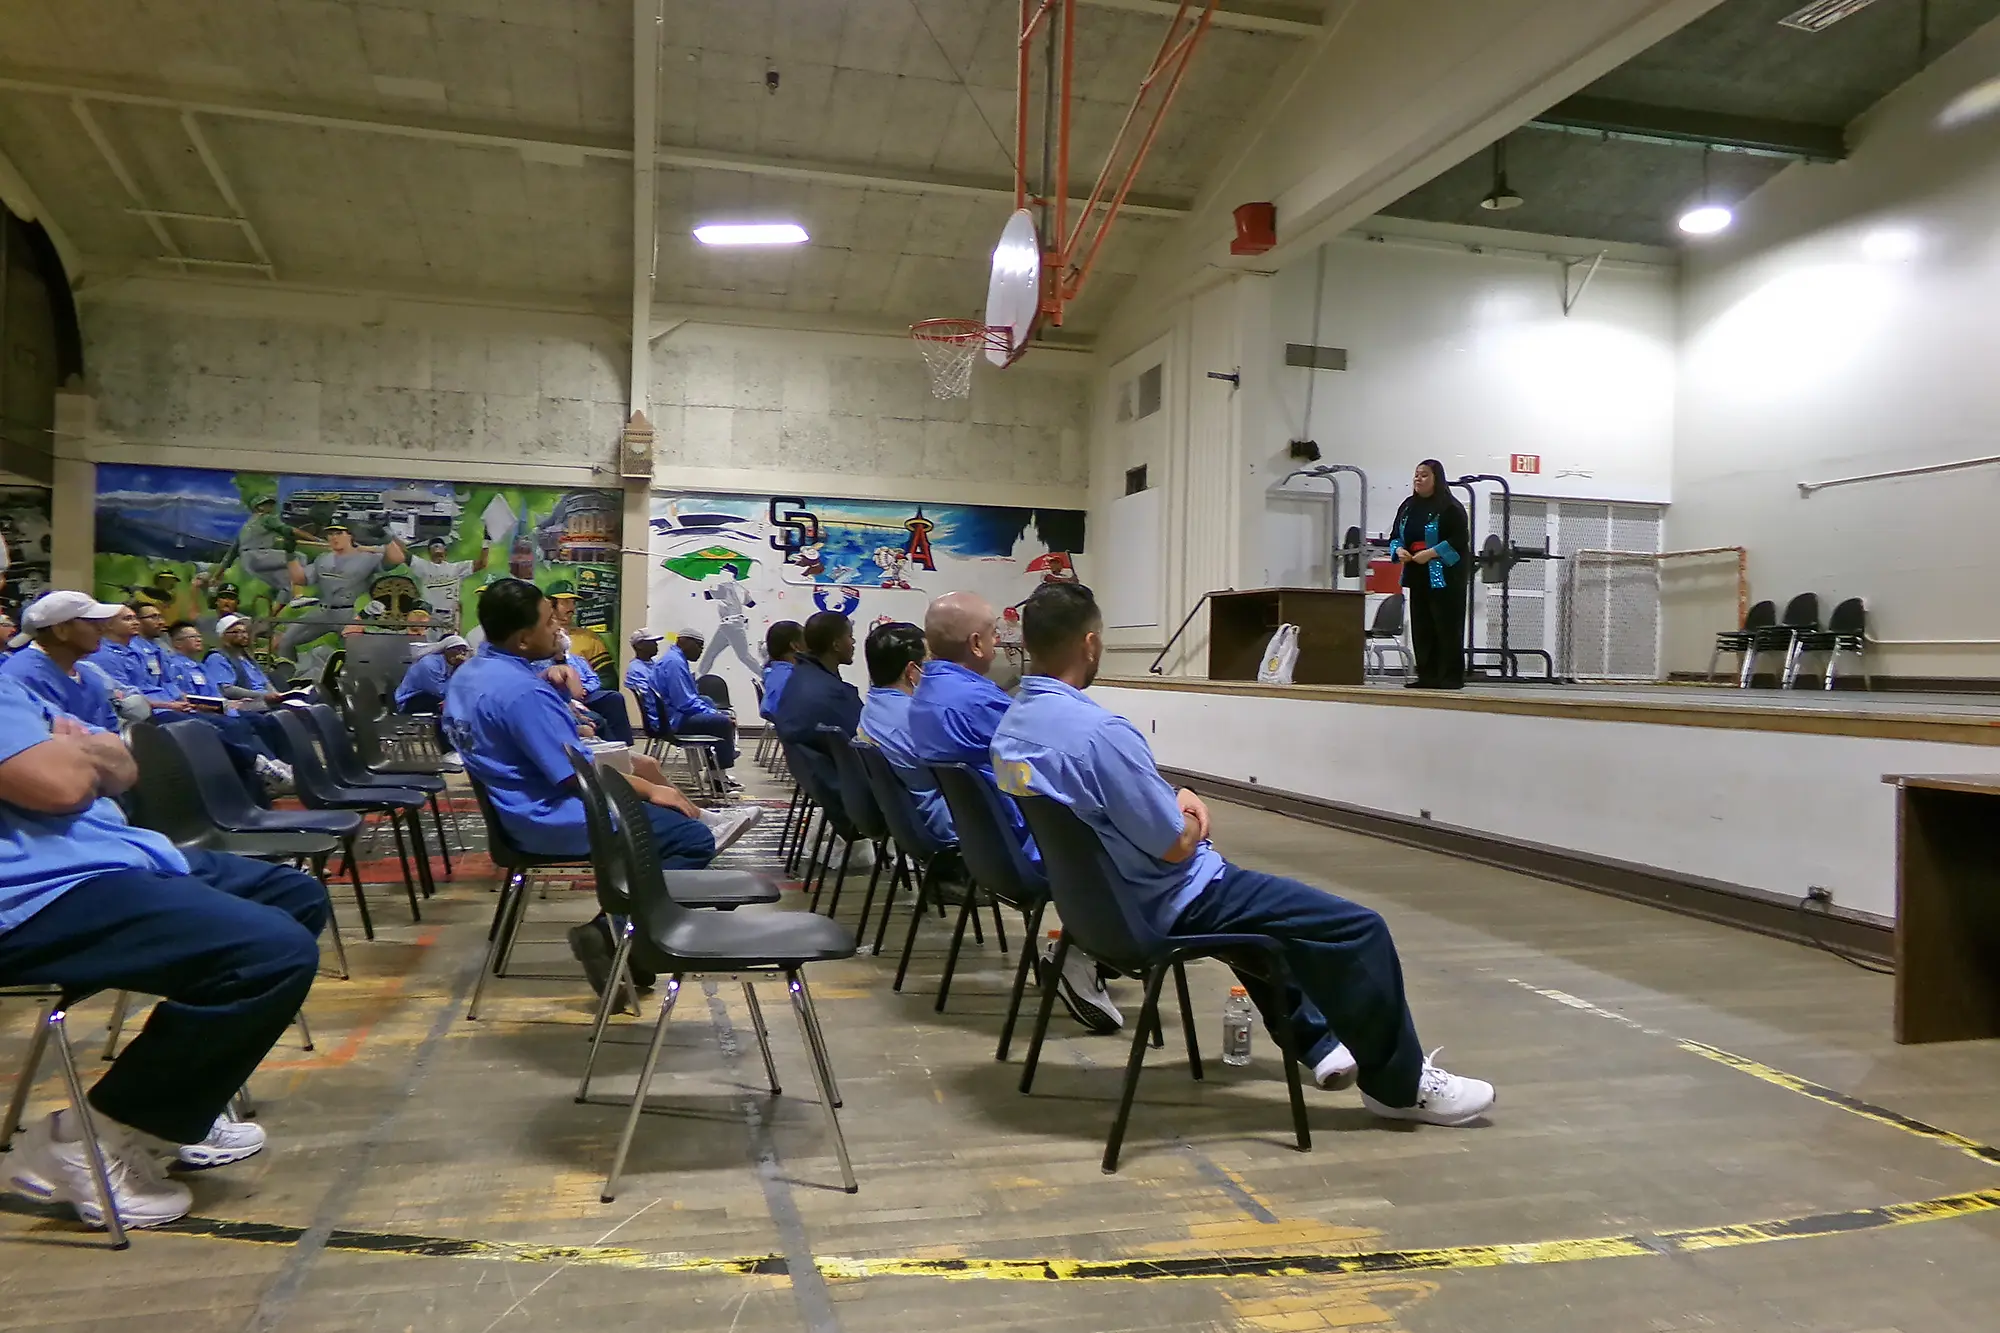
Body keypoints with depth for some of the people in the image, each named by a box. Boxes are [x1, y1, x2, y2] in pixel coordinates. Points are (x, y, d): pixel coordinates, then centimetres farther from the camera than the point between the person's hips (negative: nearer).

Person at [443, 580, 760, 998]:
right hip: (553, 817, -10)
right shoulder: (521, 690, -27)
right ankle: (609, 933, -10)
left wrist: (570, 732, 9)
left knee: (642, 765, 26)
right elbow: (578, 776, -25)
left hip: (520, 799, 10)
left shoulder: (469, 673, 3)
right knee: (694, 840, -10)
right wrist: (652, 790, -12)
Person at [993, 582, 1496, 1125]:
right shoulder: (1099, 731, -30)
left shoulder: (1011, 727, -1)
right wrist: (1191, 818, -1)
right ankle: (1399, 1083, 17)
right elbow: (1176, 845, -23)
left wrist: (1171, 806, 5)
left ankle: (1317, 1043, 42)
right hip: (1169, 905, -10)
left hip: (1102, 896, 10)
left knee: (1258, 896, 35)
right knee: (1357, 929, -3)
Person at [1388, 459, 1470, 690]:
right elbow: (1395, 536, 18)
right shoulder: (1408, 506, 13)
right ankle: (1427, 676, 12)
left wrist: (1430, 553, -20)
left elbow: (1460, 540, -14)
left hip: (1445, 577, -7)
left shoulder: (1451, 508, -7)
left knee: (1448, 628, -4)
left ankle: (1452, 678, 0)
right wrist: (1398, 550, -3)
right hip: (1417, 576, 7)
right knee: (1421, 628, 7)